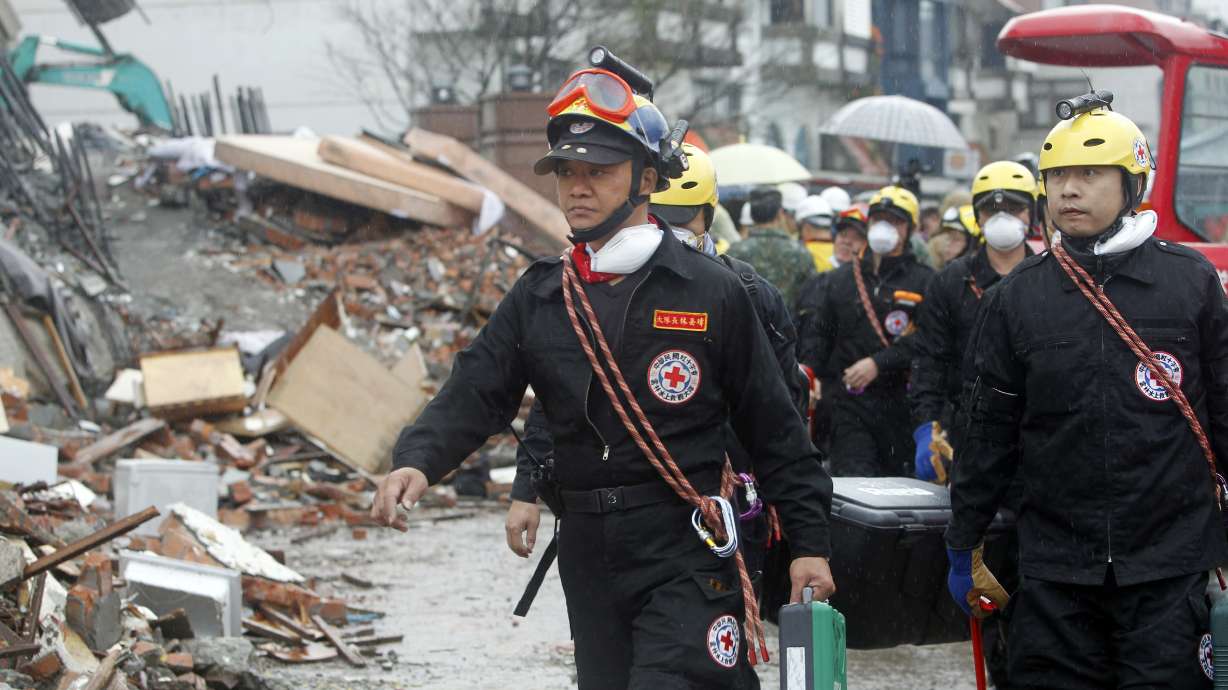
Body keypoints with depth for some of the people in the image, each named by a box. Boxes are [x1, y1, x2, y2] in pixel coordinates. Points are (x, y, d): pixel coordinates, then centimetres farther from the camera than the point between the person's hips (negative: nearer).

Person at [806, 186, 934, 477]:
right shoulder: (841, 279, 16)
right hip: (850, 402, 2)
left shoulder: (923, 281, 2)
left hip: (901, 403, -2)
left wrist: (879, 363, -17)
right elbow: (820, 333, 18)